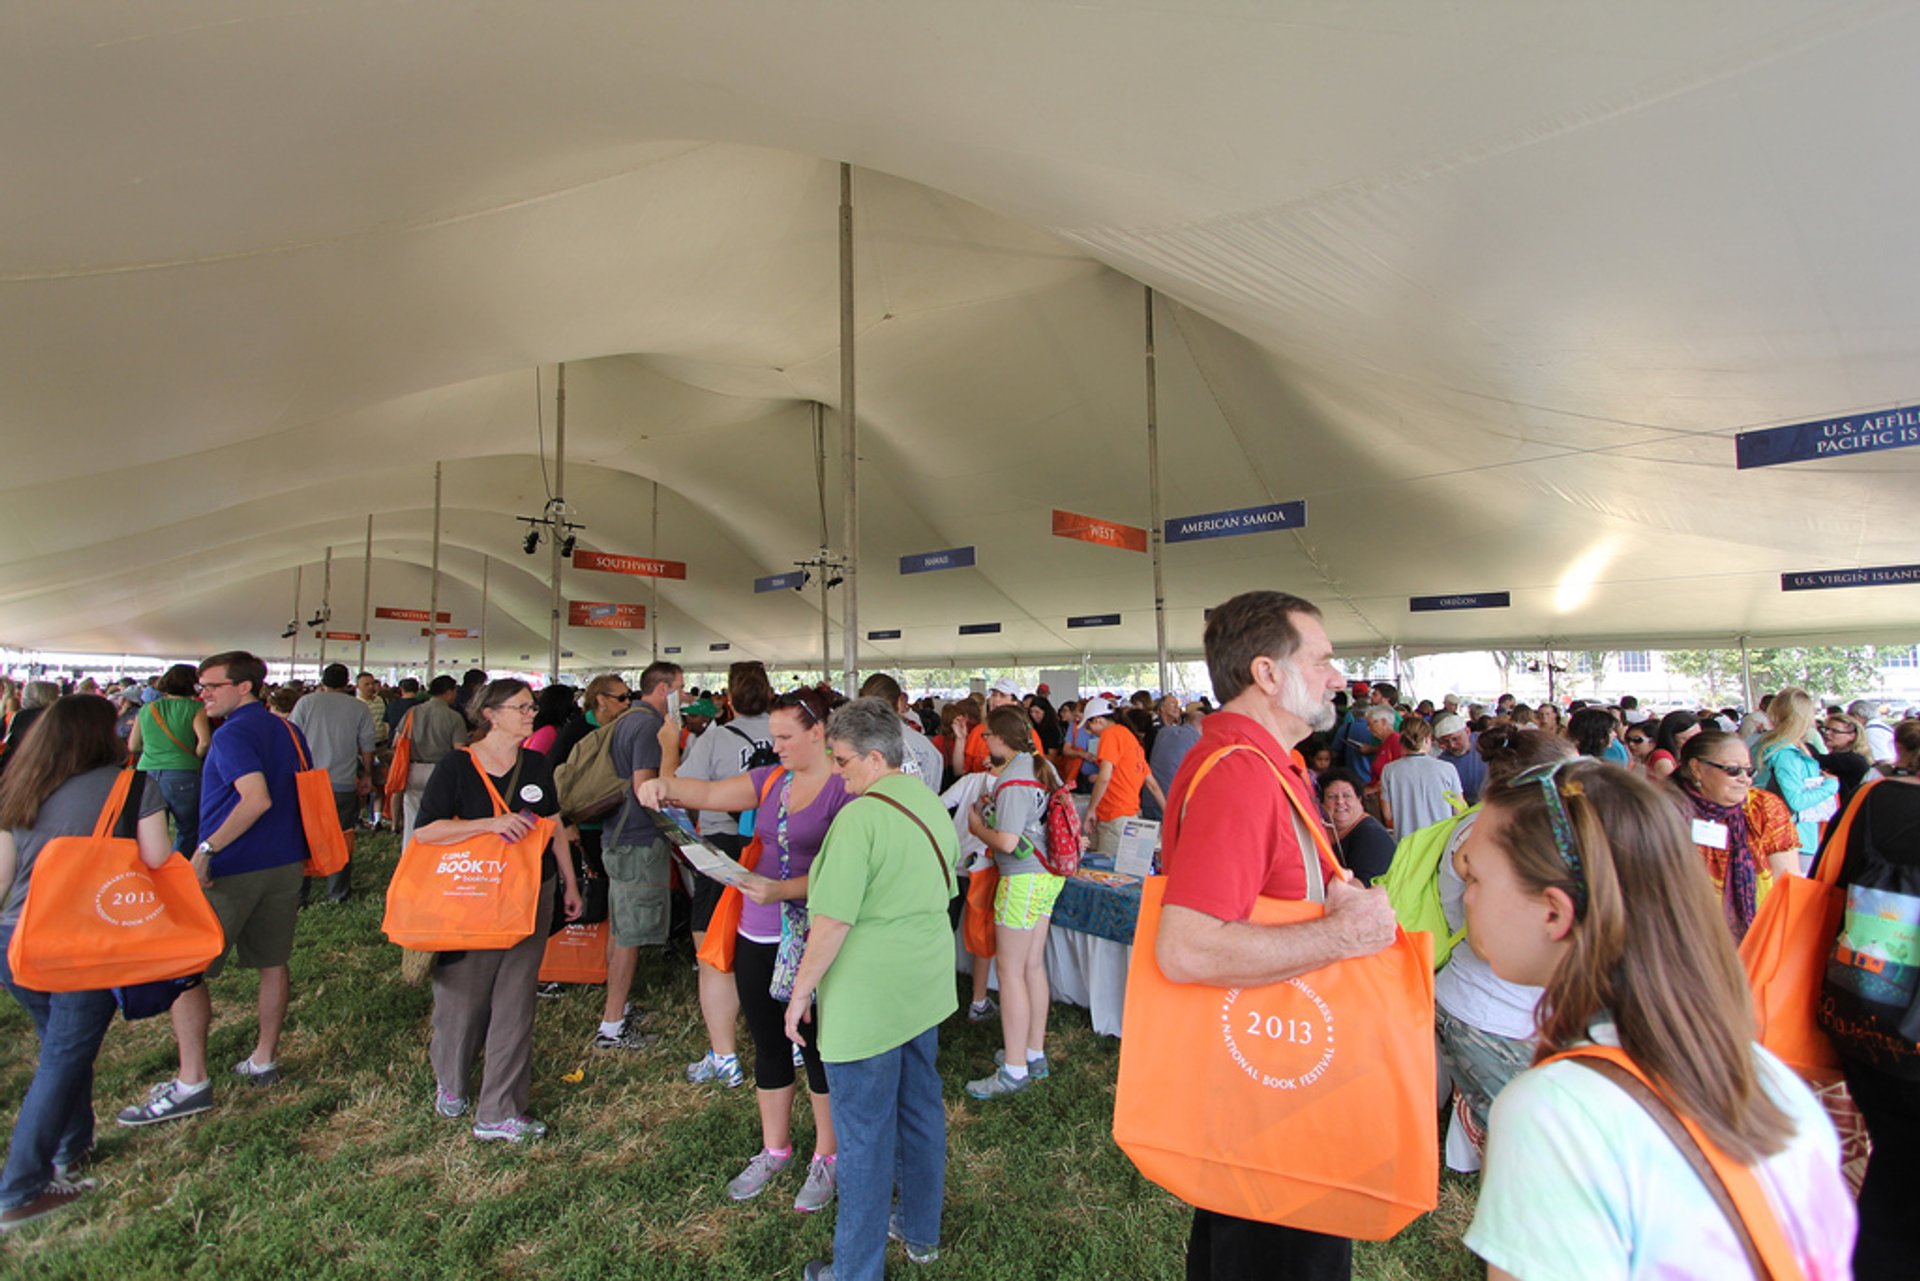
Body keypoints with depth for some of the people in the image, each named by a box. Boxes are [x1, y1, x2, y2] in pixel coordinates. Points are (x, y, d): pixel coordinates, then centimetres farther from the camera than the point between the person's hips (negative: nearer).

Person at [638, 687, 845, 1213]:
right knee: (768, 1046, 19)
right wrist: (665, 785, -18)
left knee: (818, 1048, 9)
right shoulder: (770, 779, 7)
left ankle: (827, 1157, 30)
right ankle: (774, 1149, 39)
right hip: (758, 935, 6)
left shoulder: (845, 788, -14)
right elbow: (709, 793, 1)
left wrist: (782, 890, -30)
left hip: (814, 938, -6)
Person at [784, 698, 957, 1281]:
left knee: (865, 1134, 8)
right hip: (925, 989, 8)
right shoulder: (932, 805, 4)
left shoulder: (860, 816, -22)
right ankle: (921, 1231, 39)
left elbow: (833, 921, -22)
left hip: (868, 999, -8)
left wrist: (801, 992, -10)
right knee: (921, 1108, 21)